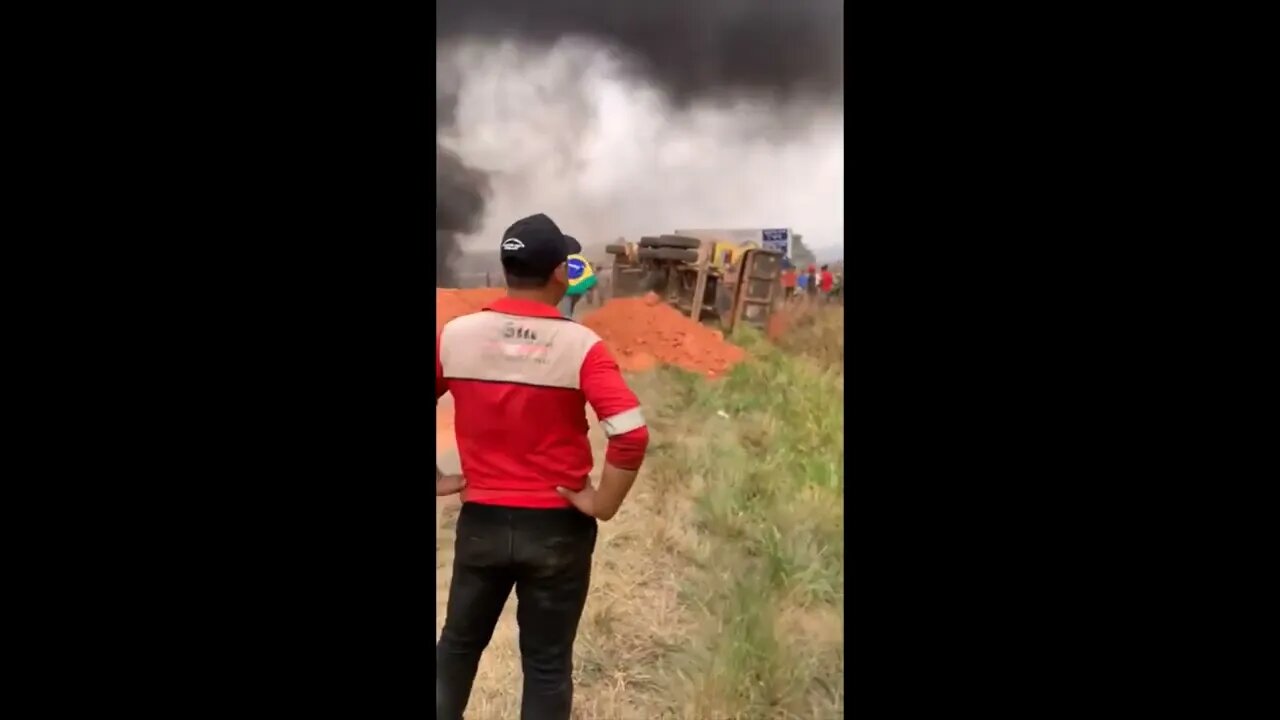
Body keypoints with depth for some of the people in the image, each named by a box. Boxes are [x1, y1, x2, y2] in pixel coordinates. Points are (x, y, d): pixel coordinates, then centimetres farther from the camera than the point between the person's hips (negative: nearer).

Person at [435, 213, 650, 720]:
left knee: (458, 643, 25)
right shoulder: (579, 345, -15)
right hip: (557, 528, -2)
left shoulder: (454, 335, -6)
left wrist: (436, 481, 8)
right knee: (547, 663, 14)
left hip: (480, 522, 3)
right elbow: (632, 435, -23)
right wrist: (603, 504, -11)